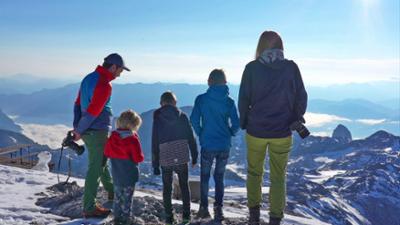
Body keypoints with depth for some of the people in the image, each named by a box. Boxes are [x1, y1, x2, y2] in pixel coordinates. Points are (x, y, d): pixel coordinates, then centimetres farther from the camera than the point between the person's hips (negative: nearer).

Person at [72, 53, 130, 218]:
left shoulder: (89, 78, 10)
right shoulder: (104, 85, -19)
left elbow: (78, 104, 12)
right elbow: (92, 112, -22)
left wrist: (76, 127, 9)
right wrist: (80, 131, -10)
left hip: (88, 132, 10)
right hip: (98, 132, -10)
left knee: (102, 161, 23)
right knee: (95, 168, -1)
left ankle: (112, 192, 40)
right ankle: (89, 208, 8)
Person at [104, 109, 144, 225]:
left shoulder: (112, 137, -3)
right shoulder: (133, 139, -20)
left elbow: (106, 153, 5)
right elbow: (138, 158, -19)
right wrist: (140, 157, 2)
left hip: (116, 174, 5)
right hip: (129, 174, -5)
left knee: (118, 195, 18)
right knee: (127, 197, 7)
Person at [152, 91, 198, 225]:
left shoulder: (157, 118, 3)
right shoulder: (182, 116, 5)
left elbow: (154, 142, 2)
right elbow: (191, 138, 4)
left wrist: (155, 164, 7)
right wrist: (194, 157, 12)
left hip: (165, 158, -1)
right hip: (182, 157, 1)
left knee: (167, 187, 12)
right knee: (184, 185, 15)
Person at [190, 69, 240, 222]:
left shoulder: (201, 99, -7)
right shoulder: (229, 101, -4)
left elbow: (194, 120, -9)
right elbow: (235, 124, -5)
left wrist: (201, 134, 8)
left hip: (207, 145, -1)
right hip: (224, 145, 2)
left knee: (204, 177, 15)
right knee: (219, 178, 15)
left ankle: (204, 208, 19)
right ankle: (218, 209, 15)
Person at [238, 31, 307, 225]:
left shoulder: (252, 68, -6)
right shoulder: (291, 68, -4)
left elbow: (243, 100, -3)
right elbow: (301, 98, 1)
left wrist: (244, 123, 11)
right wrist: (294, 121, 15)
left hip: (255, 131, 0)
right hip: (282, 133, 0)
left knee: (254, 173, 19)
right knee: (278, 177, 12)